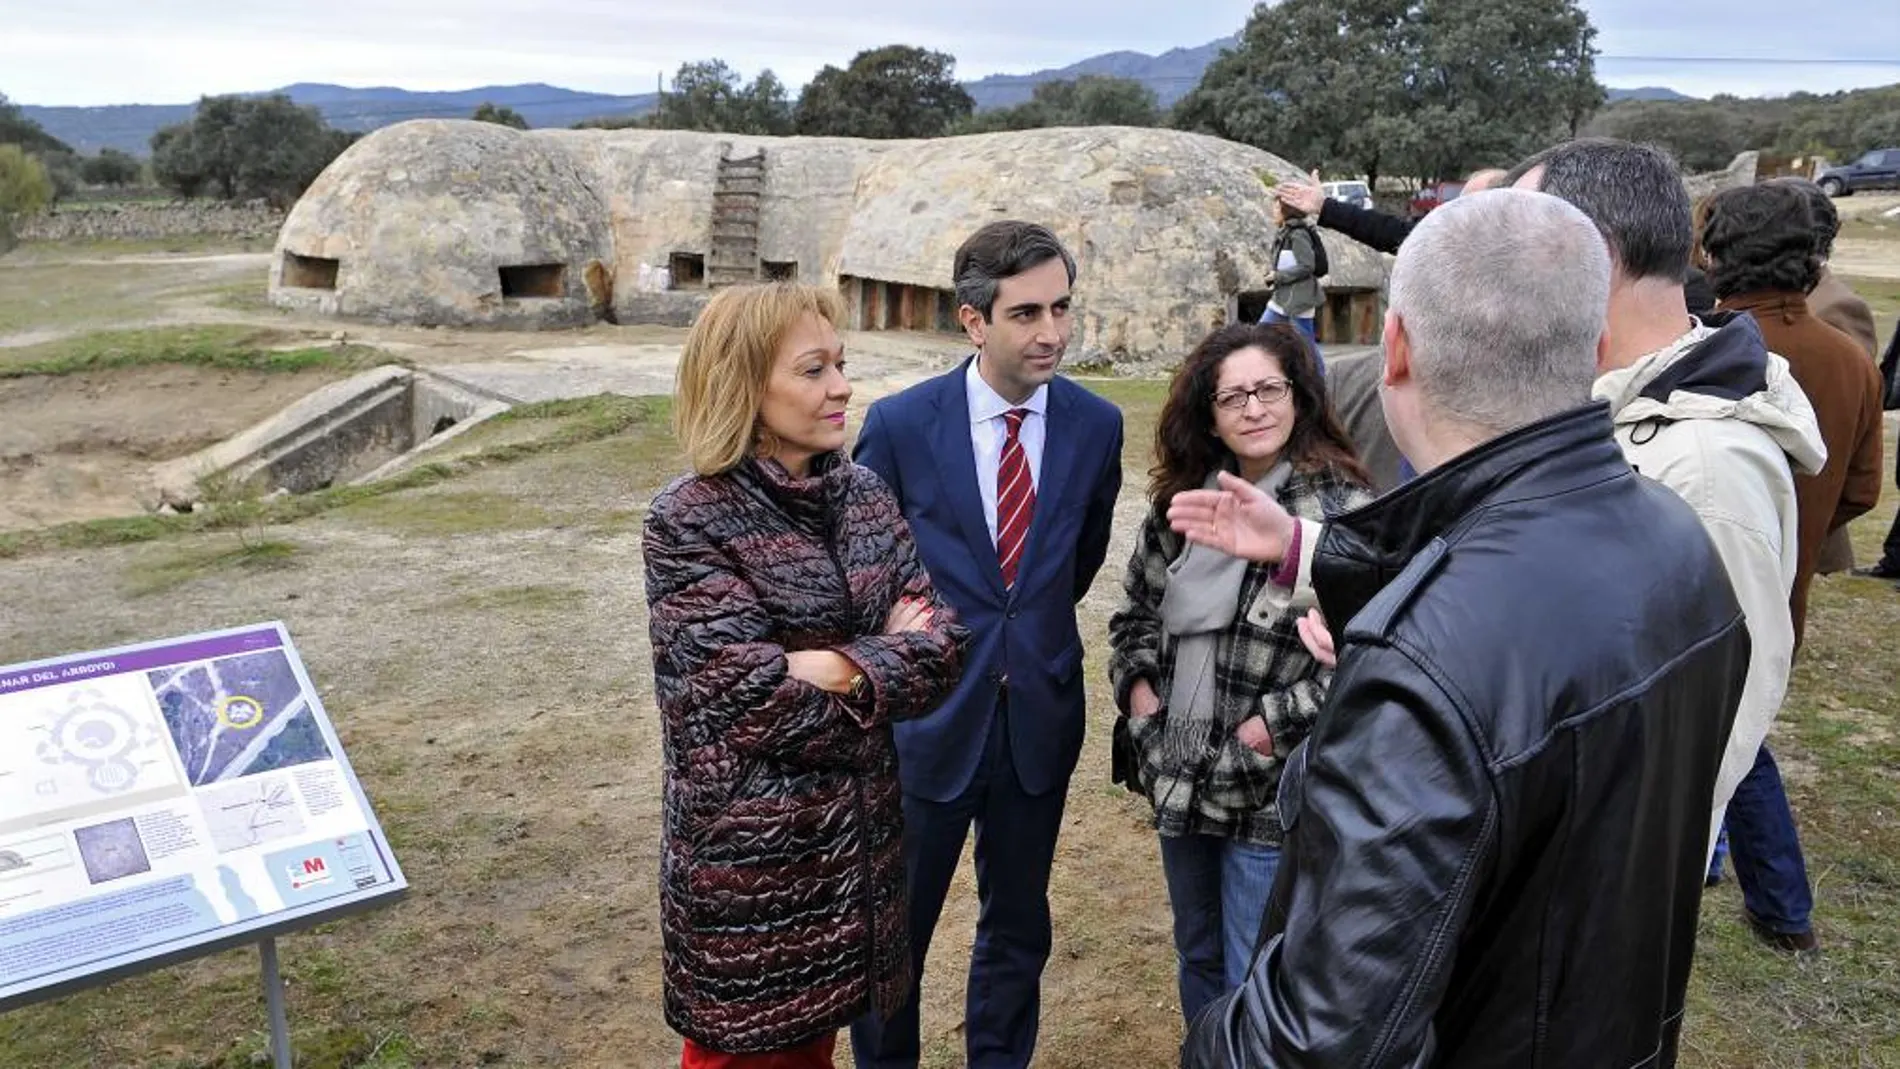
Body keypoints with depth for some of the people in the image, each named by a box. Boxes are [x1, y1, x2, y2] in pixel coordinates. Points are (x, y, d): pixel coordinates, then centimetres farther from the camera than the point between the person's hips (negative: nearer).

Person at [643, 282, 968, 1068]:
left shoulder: (864, 495, 2)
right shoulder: (690, 522, -15)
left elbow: (941, 639, -4)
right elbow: (752, 701, -22)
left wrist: (847, 670, -20)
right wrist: (889, 653, -13)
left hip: (860, 833, 5)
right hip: (747, 851, -5)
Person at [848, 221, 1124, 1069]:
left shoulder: (1096, 424, -5)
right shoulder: (900, 424, -12)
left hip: (1042, 712, 2)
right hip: (928, 712, -2)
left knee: (1018, 926, 18)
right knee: (893, 931, 11)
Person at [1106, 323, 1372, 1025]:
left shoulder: (1341, 511, -15)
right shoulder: (1183, 502, 5)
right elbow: (1136, 606, 17)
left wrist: (1278, 723, -19)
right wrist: (1136, 679, 2)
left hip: (1270, 795, -6)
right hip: (1178, 776, 6)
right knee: (1196, 958, 23)